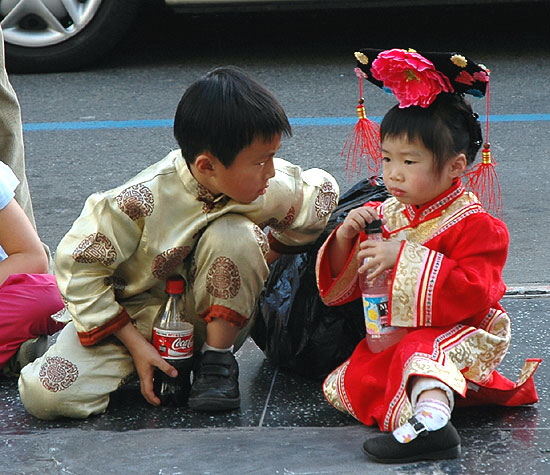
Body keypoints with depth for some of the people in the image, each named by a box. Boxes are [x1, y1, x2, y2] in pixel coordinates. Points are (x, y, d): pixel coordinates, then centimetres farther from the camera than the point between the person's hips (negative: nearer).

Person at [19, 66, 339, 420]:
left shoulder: (274, 188, -16)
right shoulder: (142, 201, -28)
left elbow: (323, 192, 6)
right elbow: (76, 266, -18)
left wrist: (257, 263, -1)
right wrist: (135, 343, -19)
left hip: (215, 320, 3)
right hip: (138, 316, -2)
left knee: (234, 233, -28)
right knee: (45, 395, -25)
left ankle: (217, 357, -10)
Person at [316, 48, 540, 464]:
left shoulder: (475, 225, -7)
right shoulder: (384, 216, 12)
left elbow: (473, 295, -22)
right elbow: (341, 286, 13)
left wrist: (405, 257, -23)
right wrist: (345, 238, -9)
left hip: (451, 334, -7)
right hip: (390, 341, 7)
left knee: (421, 351, -39)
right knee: (345, 384, -16)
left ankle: (430, 420, -62)